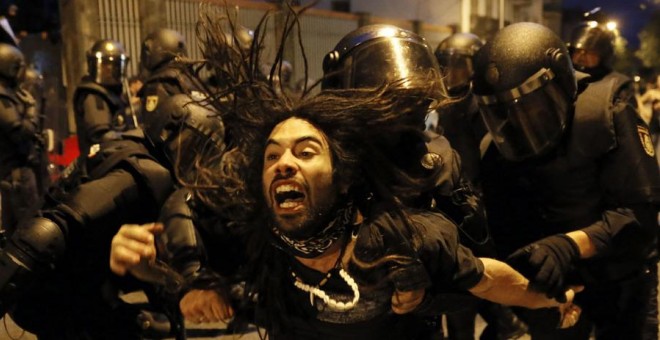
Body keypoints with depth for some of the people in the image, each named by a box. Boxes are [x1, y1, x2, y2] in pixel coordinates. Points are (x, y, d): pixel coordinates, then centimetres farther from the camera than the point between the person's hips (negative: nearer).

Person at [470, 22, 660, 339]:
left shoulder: (606, 117, -21)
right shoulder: (497, 155, -12)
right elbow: (506, 236, -9)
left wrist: (571, 245, -40)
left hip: (617, 282, -1)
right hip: (553, 287, 2)